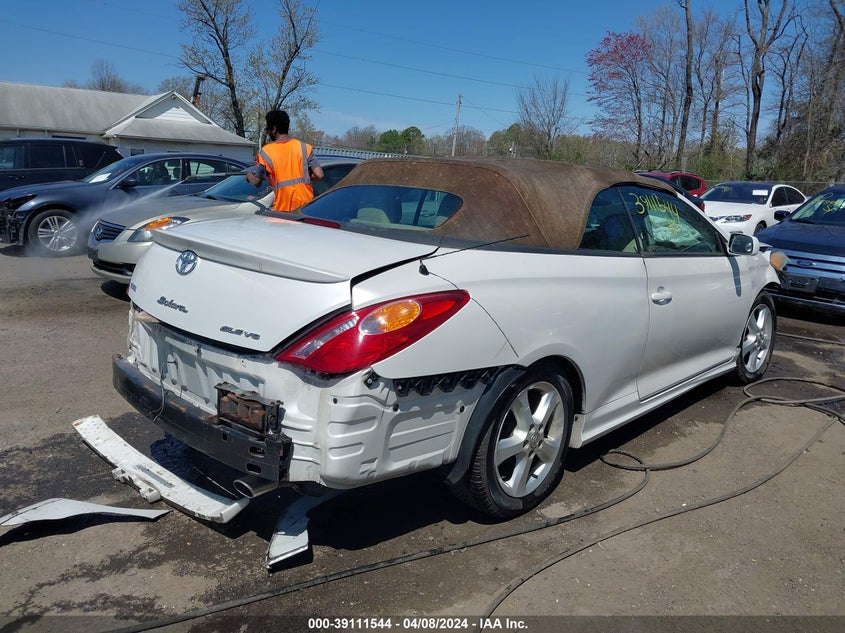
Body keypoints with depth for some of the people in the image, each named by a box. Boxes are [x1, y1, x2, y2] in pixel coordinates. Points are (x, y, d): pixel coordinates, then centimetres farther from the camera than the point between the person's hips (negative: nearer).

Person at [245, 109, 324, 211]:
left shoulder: (265, 152, -1)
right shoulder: (305, 147, 2)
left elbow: (256, 182, 5)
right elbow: (319, 175, -5)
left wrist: (249, 175, 28)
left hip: (283, 208, -1)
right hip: (306, 206, 1)